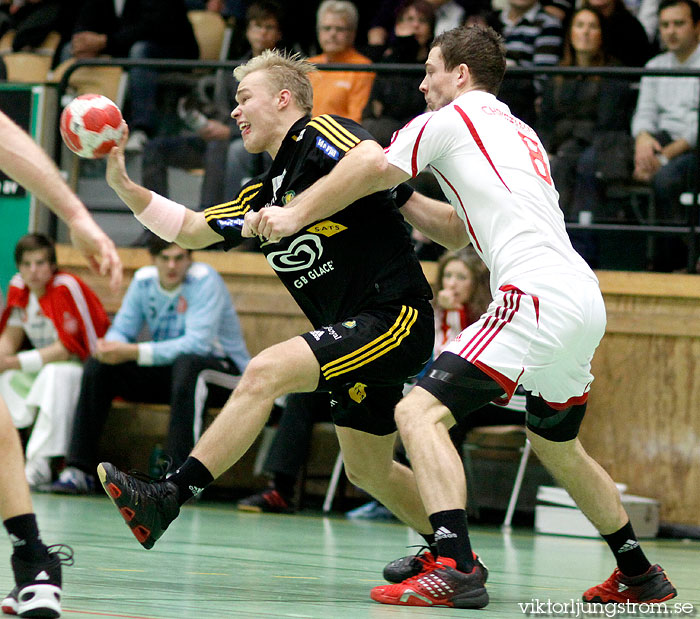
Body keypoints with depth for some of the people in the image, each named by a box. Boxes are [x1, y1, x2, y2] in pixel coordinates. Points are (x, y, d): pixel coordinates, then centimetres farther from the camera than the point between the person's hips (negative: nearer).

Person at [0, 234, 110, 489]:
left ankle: (39, 463, -39)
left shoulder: (66, 288, -21)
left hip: (83, 366, -7)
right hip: (45, 363, 8)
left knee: (58, 373, -37)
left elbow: (70, 348, -23)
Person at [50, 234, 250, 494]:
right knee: (98, 366, -10)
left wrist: (133, 352, -33)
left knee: (187, 365, -39)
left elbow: (198, 343, -28)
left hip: (224, 368, -6)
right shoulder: (144, 280, 0)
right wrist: (110, 346, -26)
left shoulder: (205, 280, -19)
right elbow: (122, 329, 2)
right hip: (167, 369, 6)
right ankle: (79, 470, -11)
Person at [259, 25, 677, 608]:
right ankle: (640, 575, 35)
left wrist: (293, 215, 18)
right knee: (556, 445, 28)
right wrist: (404, 205, 45)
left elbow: (369, 172, 8)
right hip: (585, 298, 9)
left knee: (420, 412, -14)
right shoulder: (521, 133, 28)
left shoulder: (452, 119, 4)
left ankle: (455, 567, -29)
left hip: (537, 297, -9)